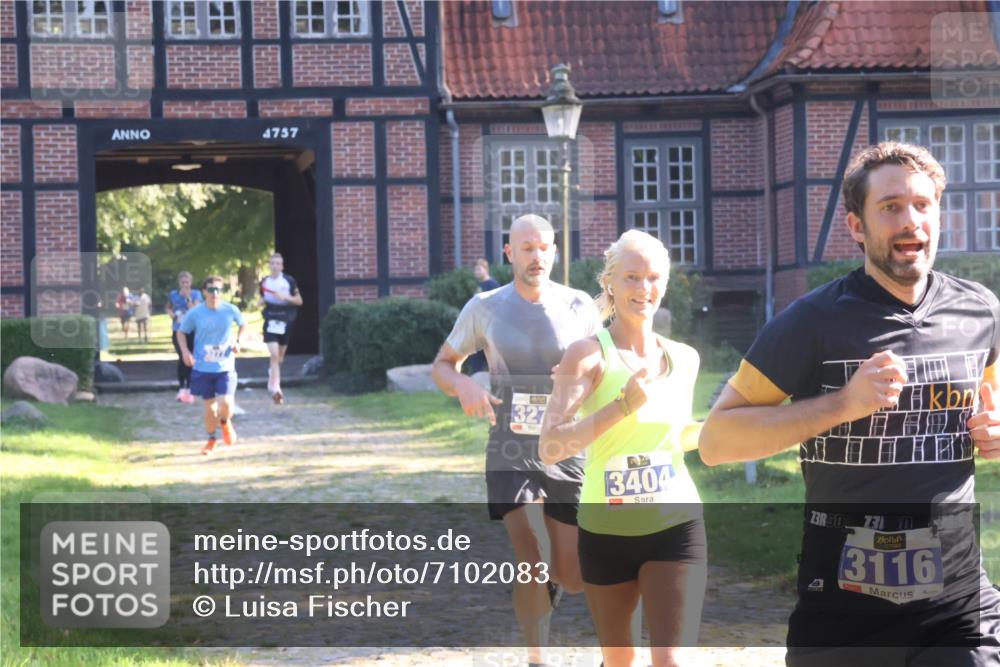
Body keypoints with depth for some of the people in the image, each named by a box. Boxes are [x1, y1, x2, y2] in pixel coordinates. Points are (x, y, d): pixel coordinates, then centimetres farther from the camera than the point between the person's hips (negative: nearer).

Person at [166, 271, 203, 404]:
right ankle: (181, 387, -6)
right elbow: (168, 307, 20)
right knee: (182, 358, -11)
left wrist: (188, 298, -23)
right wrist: (171, 314, 0)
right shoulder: (174, 294, 3)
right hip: (178, 330, 0)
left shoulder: (196, 294, -3)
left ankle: (188, 388, 14)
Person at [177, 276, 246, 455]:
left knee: (225, 403, -15)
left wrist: (238, 341, -1)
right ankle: (211, 440, 30)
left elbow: (243, 324, 15)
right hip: (203, 367, 0)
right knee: (209, 406, 7)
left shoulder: (231, 310, -5)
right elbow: (181, 332, 7)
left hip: (225, 367, 0)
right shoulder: (195, 313, -7)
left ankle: (225, 423, 20)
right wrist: (185, 351, -8)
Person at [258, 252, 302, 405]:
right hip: (270, 320, 0)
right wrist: (262, 302, -3)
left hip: (285, 321, 0)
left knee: (280, 356, 12)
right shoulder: (264, 282, 6)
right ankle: (275, 388, -18)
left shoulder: (289, 281, -2)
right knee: (274, 354, -14)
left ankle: (273, 384, 38)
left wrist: (285, 297, -15)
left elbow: (299, 301, 1)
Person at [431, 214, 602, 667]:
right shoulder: (485, 308, -3)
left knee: (575, 579, 2)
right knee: (528, 561, -15)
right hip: (511, 451, -1)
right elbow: (442, 365, 8)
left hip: (568, 451, 1)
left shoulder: (578, 307, -3)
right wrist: (463, 385, -15)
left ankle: (551, 580, 40)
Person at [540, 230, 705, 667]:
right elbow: (549, 448, -18)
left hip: (676, 528, 2)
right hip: (605, 531, -1)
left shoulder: (684, 359, 4)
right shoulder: (588, 354, -10)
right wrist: (623, 405, -26)